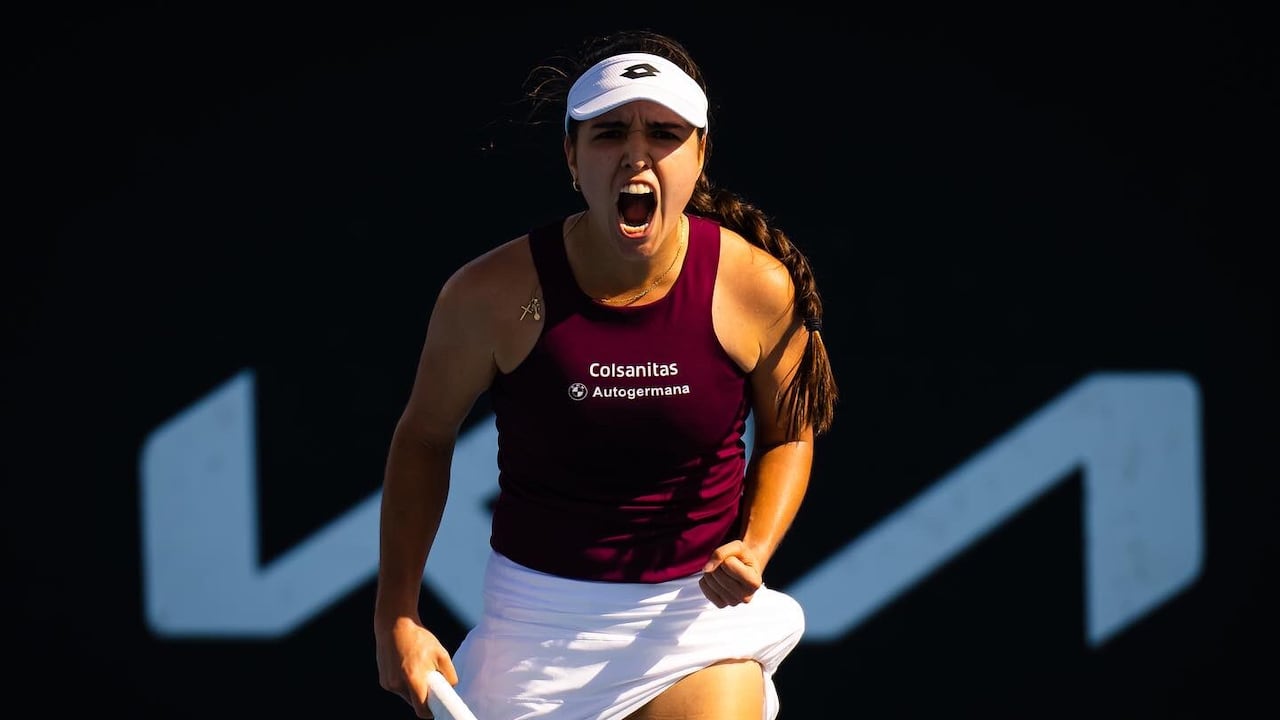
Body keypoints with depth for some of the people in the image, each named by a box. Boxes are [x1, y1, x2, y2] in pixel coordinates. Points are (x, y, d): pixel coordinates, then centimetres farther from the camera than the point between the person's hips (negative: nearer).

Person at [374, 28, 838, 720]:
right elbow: (423, 437, 2)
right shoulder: (491, 294, -13)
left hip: (701, 610, 0)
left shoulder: (761, 288, -11)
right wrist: (396, 618, -2)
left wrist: (756, 548, -11)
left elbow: (787, 435, 7)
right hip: (538, 618, 0)